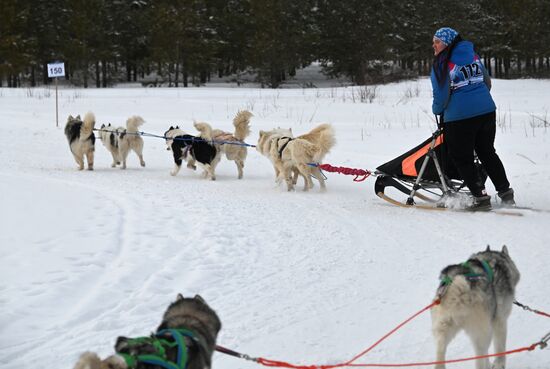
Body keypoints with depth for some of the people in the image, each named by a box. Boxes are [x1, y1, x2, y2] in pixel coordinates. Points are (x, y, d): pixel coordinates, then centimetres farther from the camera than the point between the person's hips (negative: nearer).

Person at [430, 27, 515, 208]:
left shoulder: (441, 65, -9)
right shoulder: (473, 56, 10)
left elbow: (441, 96, -10)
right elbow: (487, 82, 20)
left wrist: (437, 110, 11)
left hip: (459, 117, -6)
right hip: (487, 110, 7)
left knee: (462, 159, 7)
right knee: (487, 153, 18)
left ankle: (480, 196, 3)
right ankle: (506, 193, 16)